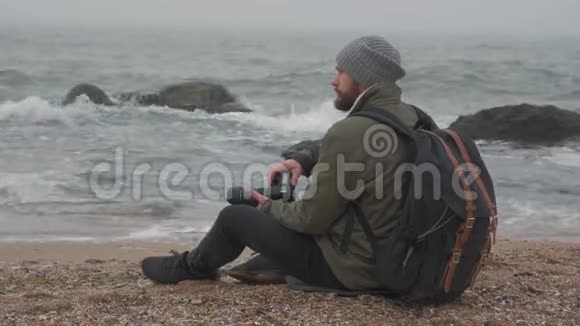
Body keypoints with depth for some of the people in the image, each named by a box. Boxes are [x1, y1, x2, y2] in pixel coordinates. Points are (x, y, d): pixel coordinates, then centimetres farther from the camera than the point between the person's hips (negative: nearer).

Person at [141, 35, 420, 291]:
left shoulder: (350, 132, -27)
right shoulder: (407, 117, 2)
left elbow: (311, 218, -19)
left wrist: (269, 207, 0)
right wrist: (299, 159, 0)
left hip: (347, 266, -8)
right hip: (389, 258, 8)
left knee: (234, 217, 9)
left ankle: (191, 267, 36)